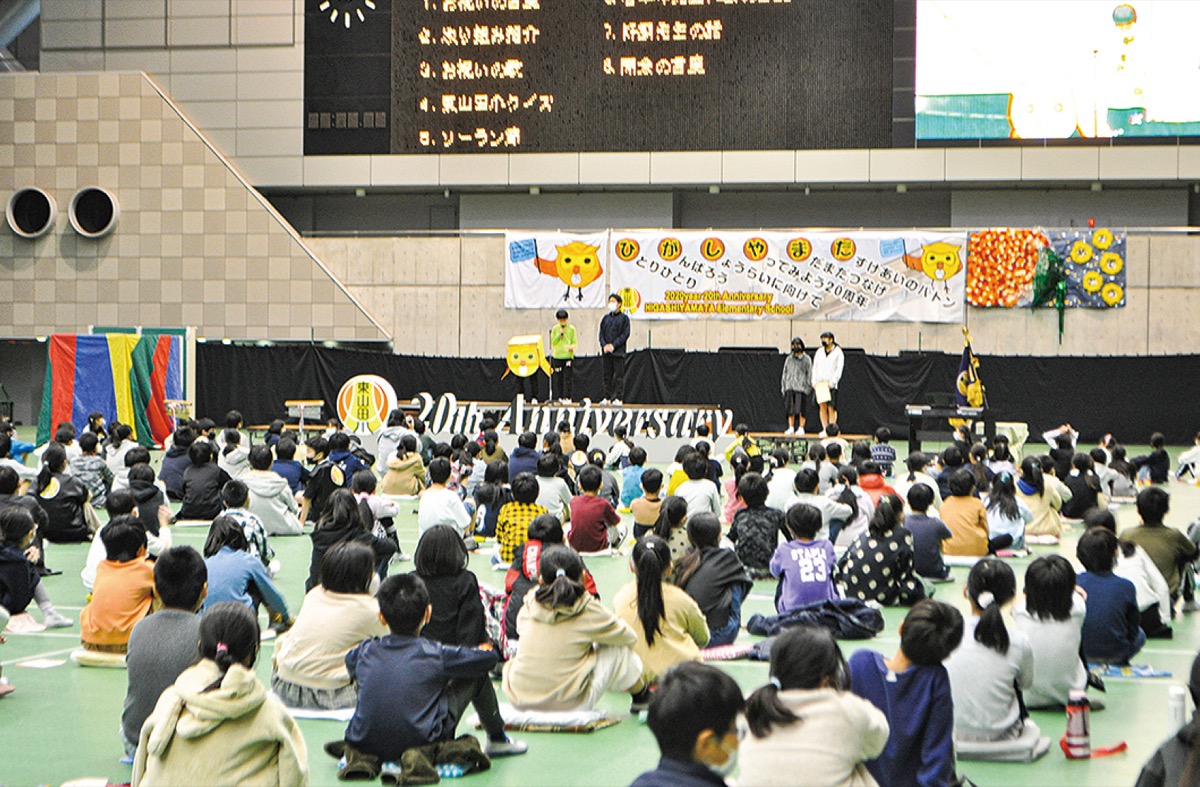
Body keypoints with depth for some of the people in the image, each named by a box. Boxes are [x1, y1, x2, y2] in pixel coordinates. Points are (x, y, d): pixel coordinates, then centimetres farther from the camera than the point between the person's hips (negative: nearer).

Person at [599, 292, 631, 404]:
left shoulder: (624, 318, 1)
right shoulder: (605, 318, 14)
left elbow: (625, 334, -6)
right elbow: (601, 333, 10)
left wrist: (613, 345, -15)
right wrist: (604, 345, -8)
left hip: (618, 351, -5)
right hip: (606, 352, 5)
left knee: (619, 376, -5)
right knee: (607, 375, 7)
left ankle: (618, 398, -5)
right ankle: (607, 398, 11)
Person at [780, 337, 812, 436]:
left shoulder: (806, 359, 4)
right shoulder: (788, 359, 16)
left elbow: (809, 375, 2)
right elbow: (785, 373, 18)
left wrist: (808, 388, -6)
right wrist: (783, 387, 10)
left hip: (801, 388, -4)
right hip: (789, 387, 4)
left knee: (801, 409, -5)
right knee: (790, 409, 0)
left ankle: (801, 428, 0)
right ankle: (791, 428, 6)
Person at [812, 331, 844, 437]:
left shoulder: (838, 352, 0)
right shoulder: (819, 352, 15)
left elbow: (839, 369, -5)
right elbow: (815, 367, 14)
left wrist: (831, 383, -13)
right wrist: (814, 382, 3)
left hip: (831, 384, -4)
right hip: (819, 384, 4)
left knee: (831, 408, -6)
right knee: (822, 407, 2)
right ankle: (824, 429, 6)